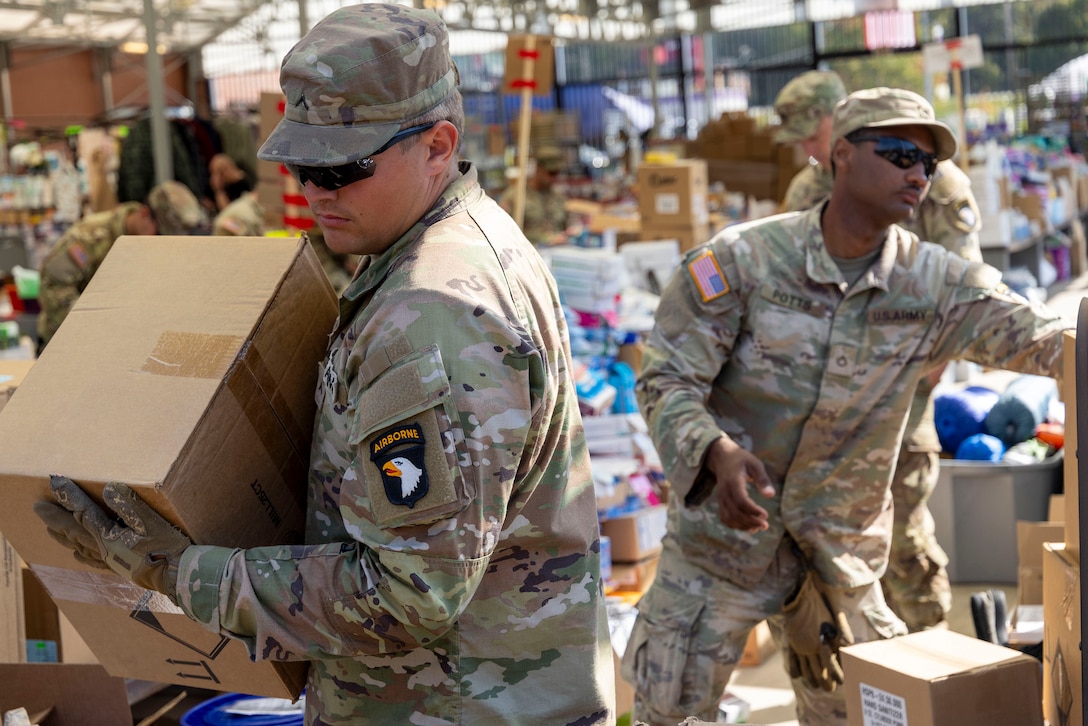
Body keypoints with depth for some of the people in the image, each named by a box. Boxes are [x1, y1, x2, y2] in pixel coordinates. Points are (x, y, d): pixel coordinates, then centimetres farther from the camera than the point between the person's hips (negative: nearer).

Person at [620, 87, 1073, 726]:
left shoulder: (937, 285, -5)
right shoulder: (741, 258, -13)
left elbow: (1044, 337, -17)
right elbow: (666, 381, -13)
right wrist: (718, 454, -32)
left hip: (843, 553, 3)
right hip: (724, 531, -2)